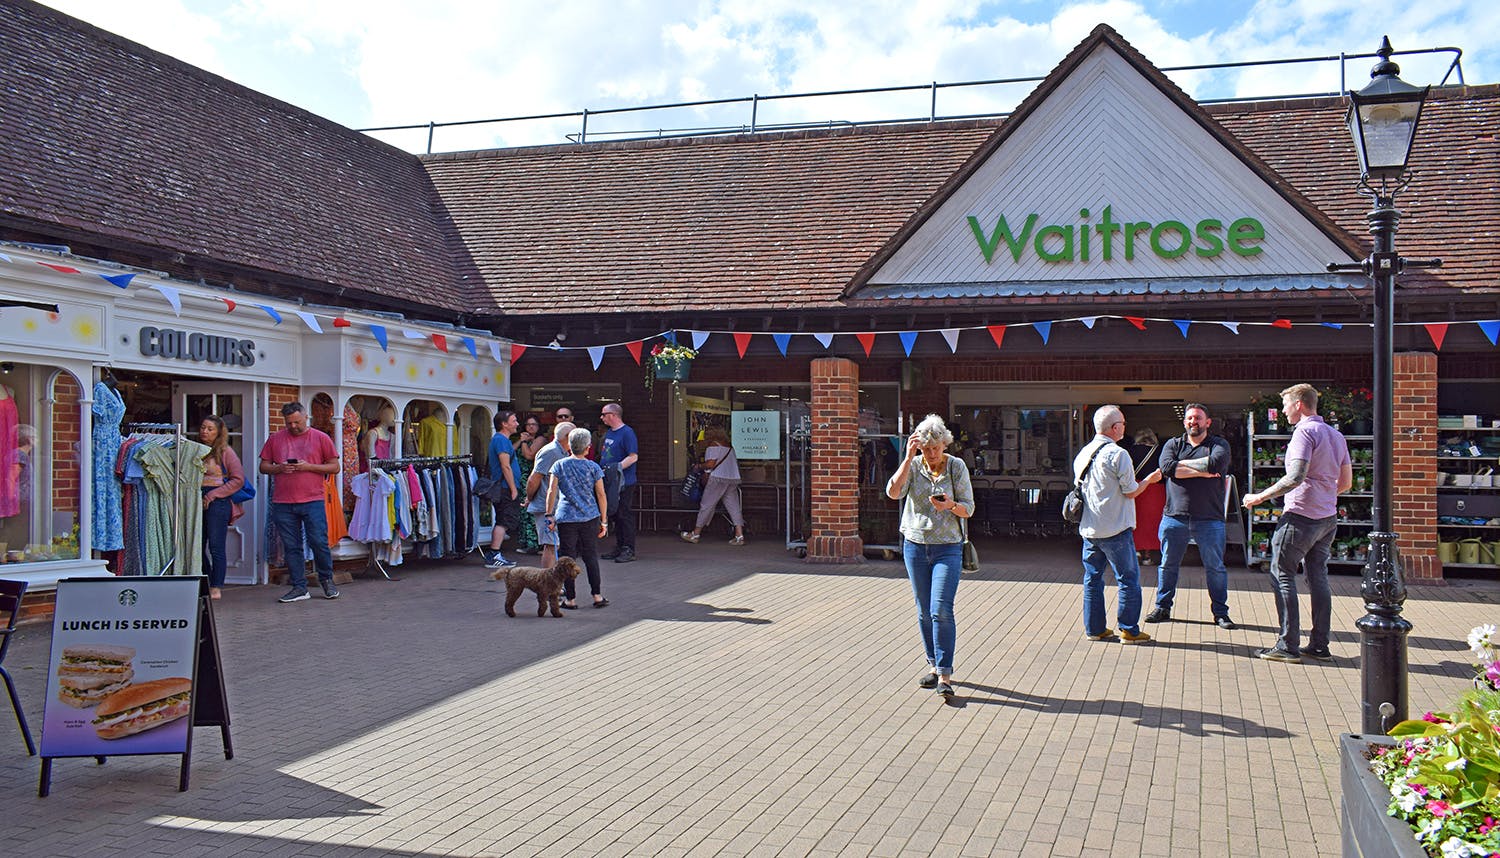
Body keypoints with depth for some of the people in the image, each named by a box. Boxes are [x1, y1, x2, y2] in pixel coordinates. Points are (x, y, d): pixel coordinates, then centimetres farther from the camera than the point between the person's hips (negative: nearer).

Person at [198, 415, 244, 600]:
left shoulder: (225, 451, -1)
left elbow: (238, 480, -6)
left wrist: (212, 495, -11)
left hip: (218, 502, -6)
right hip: (197, 502, 6)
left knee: (216, 547, -6)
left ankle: (216, 588, -3)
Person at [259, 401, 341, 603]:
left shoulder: (320, 438, 5)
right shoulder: (275, 439, 12)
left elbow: (334, 467, 3)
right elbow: (263, 467, 15)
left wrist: (309, 467, -10)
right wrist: (279, 468, -7)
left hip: (312, 501, -3)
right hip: (282, 503, 3)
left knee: (319, 542, -6)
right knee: (291, 546, 4)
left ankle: (327, 581, 15)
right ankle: (299, 588, 11)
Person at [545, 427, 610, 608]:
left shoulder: (559, 465, 0)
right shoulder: (593, 467, 1)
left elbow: (551, 491, -6)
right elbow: (601, 494, 1)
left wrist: (549, 515, 0)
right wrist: (603, 521, 8)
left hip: (566, 518, -1)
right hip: (590, 517, 1)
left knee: (567, 558, 5)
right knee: (591, 556, 11)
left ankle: (570, 599, 7)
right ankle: (597, 595, 11)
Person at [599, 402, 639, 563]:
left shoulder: (627, 432, -12)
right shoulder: (608, 433, 16)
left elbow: (633, 456, -18)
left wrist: (617, 467, -24)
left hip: (624, 482, -9)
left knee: (625, 515, -6)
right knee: (615, 515, 12)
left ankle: (629, 550, -1)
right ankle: (619, 547, 20)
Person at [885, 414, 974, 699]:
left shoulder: (957, 466, -3)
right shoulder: (913, 466, 0)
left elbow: (968, 509, -1)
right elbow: (893, 492, -17)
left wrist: (951, 505, -23)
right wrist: (909, 458, -19)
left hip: (948, 547, -3)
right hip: (915, 545, 3)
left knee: (941, 610, -13)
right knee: (924, 612, 10)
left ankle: (944, 675, -11)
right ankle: (934, 665, 24)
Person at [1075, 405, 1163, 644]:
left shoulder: (1082, 454, 8)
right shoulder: (1117, 454, -14)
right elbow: (1131, 491, -11)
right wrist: (1149, 479, 7)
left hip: (1089, 529, 7)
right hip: (1115, 529, -7)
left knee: (1092, 578, 12)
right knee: (1128, 579, 3)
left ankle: (1094, 628, 16)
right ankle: (1129, 630, 6)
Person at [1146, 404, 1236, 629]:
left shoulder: (1219, 445, 5)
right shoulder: (1173, 445, 10)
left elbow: (1216, 463, -17)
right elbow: (1167, 467, -10)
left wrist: (1182, 464, -8)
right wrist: (1201, 472, -13)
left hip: (1209, 519, -2)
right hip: (1174, 516, 2)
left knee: (1215, 566, 4)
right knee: (1168, 564, 9)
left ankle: (1220, 612, 15)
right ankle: (1162, 608, 21)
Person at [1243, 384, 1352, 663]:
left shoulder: (1304, 432, -12)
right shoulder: (1336, 435, 15)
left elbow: (1296, 477, -23)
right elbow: (1346, 482, 18)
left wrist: (1260, 497, -16)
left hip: (1301, 515, -9)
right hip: (1328, 517, 9)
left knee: (1283, 575, -3)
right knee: (1318, 579, 11)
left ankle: (1288, 646, -4)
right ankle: (1319, 646, 13)